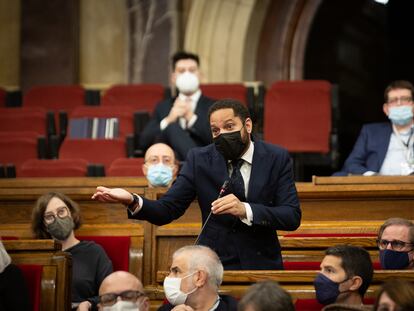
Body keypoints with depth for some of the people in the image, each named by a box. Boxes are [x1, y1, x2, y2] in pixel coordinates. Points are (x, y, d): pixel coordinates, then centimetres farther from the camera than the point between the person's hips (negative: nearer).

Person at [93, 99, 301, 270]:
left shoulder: (276, 158, 0)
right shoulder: (199, 160, 3)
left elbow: (292, 217, -8)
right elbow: (166, 211, -3)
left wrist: (245, 210, -24)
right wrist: (132, 201, -24)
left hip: (262, 265, 0)